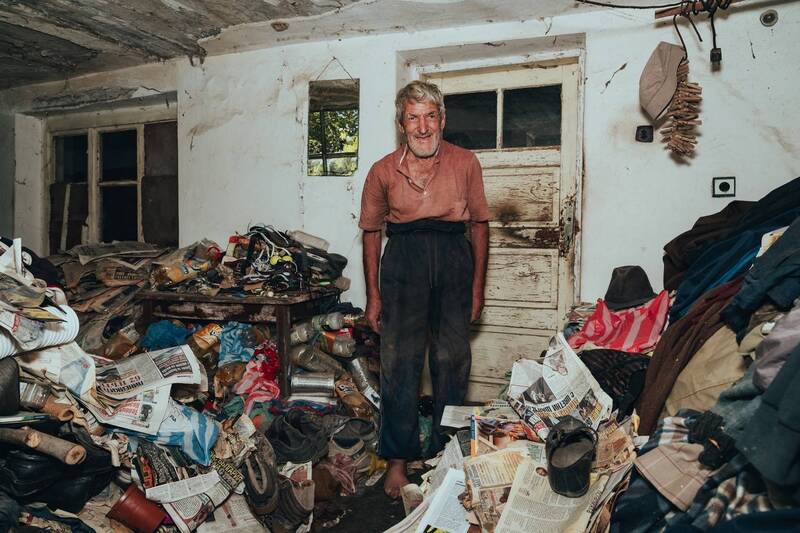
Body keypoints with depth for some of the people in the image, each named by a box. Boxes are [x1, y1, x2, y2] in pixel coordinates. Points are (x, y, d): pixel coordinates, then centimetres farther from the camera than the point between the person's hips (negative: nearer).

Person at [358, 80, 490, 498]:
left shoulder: (465, 163, 6)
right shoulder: (383, 171, 6)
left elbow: (479, 224, 9)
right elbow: (371, 231, 10)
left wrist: (477, 287, 5)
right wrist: (373, 294, 5)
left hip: (454, 257, 1)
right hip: (403, 257, 0)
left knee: (452, 360, 6)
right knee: (399, 360, -1)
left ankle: (448, 452, 23)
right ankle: (398, 458, 12)